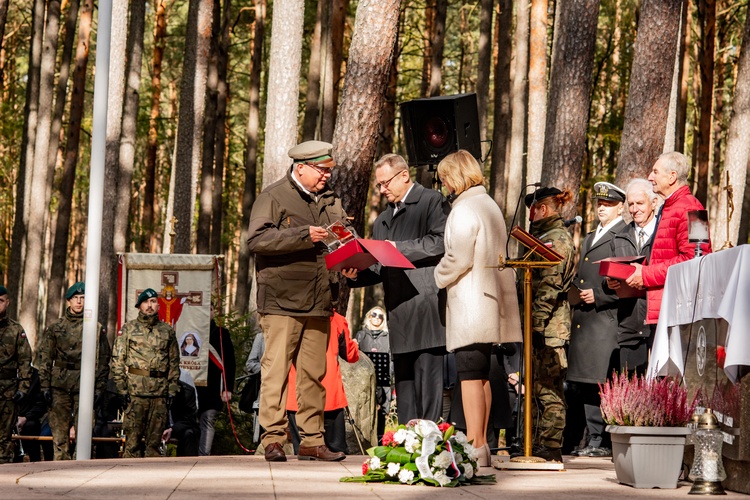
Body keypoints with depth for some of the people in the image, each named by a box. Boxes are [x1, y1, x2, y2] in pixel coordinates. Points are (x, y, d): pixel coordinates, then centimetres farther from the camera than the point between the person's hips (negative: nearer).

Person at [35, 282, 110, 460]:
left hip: (84, 385, -1)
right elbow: (44, 358, 8)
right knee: (59, 434, 0)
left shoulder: (96, 329, 7)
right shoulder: (55, 328, 10)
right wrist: (45, 386, 0)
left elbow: (103, 360, 7)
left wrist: (99, 388, 0)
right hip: (60, 385, 1)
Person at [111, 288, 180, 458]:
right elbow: (117, 359, 3)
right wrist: (121, 388, -5)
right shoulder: (128, 329, 7)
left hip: (160, 393, 2)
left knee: (154, 439, 4)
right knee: (133, 437, -5)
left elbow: (174, 362, 16)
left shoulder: (167, 331, 14)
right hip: (135, 392, -2)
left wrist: (172, 390, 7)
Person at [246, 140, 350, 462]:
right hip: (282, 301, -6)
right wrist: (304, 235, -17)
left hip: (319, 302, 6)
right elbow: (257, 239, -13)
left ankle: (311, 441, 9)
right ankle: (273, 438, -5)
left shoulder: (330, 200, 18)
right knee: (276, 370, -7)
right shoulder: (274, 197, -1)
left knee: (314, 373, 6)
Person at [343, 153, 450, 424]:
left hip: (426, 305, -8)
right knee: (403, 379, 8)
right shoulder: (382, 221, 26)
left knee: (428, 374, -11)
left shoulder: (432, 201, 1)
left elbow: (440, 243, -13)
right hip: (399, 314, 8)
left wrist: (398, 248, -12)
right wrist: (356, 274, 5)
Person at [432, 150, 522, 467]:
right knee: (481, 374, 12)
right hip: (491, 302, 9)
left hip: (470, 305, -9)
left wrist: (438, 277, 0)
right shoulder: (490, 206, 16)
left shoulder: (464, 209, -12)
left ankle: (474, 447, -13)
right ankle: (481, 445, 15)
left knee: (470, 375, -10)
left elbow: (458, 258, -17)